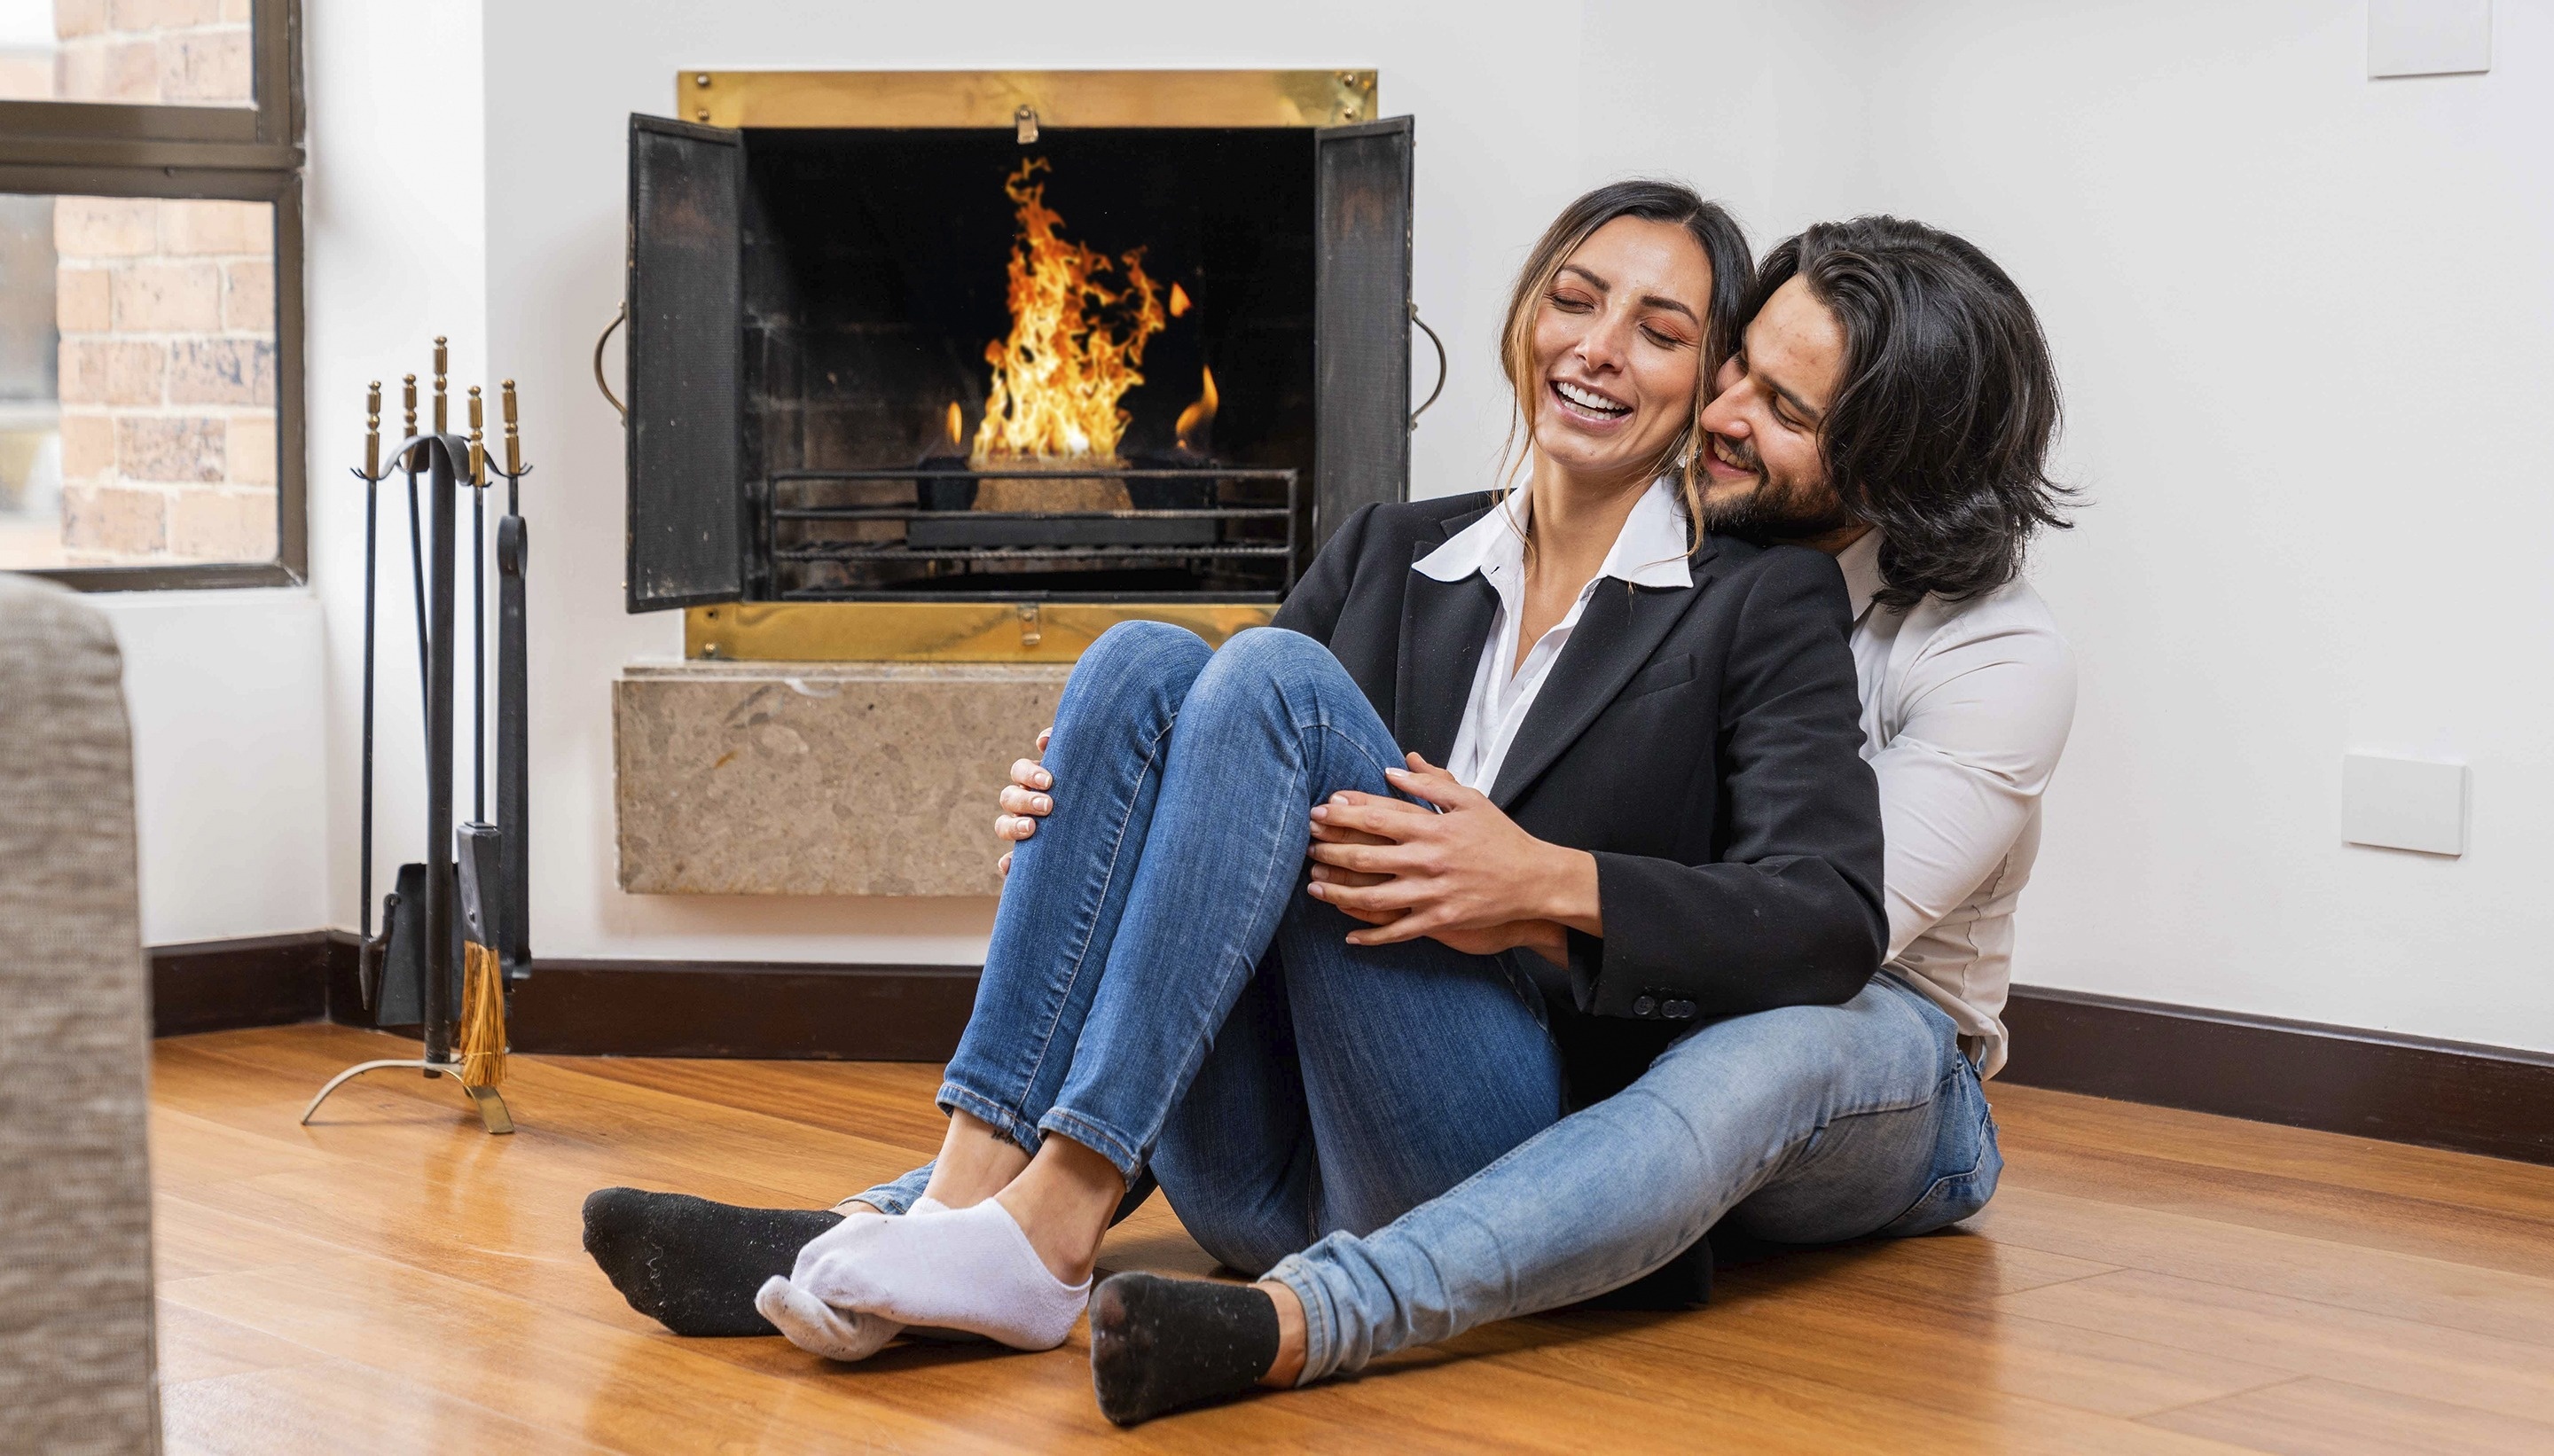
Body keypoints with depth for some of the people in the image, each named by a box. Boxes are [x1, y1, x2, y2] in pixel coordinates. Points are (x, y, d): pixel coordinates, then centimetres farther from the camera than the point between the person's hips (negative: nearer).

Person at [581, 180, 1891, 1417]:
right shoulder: (1390, 554, 22)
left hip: (1514, 1163, -4)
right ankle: (956, 1199, -29)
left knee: (1273, 673, -22)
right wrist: (1072, 804, -6)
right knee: (1143, 662, -15)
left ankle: (1048, 1224, -34)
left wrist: (1553, 887, -20)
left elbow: (1834, 918, -6)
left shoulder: (1766, 601, 8)